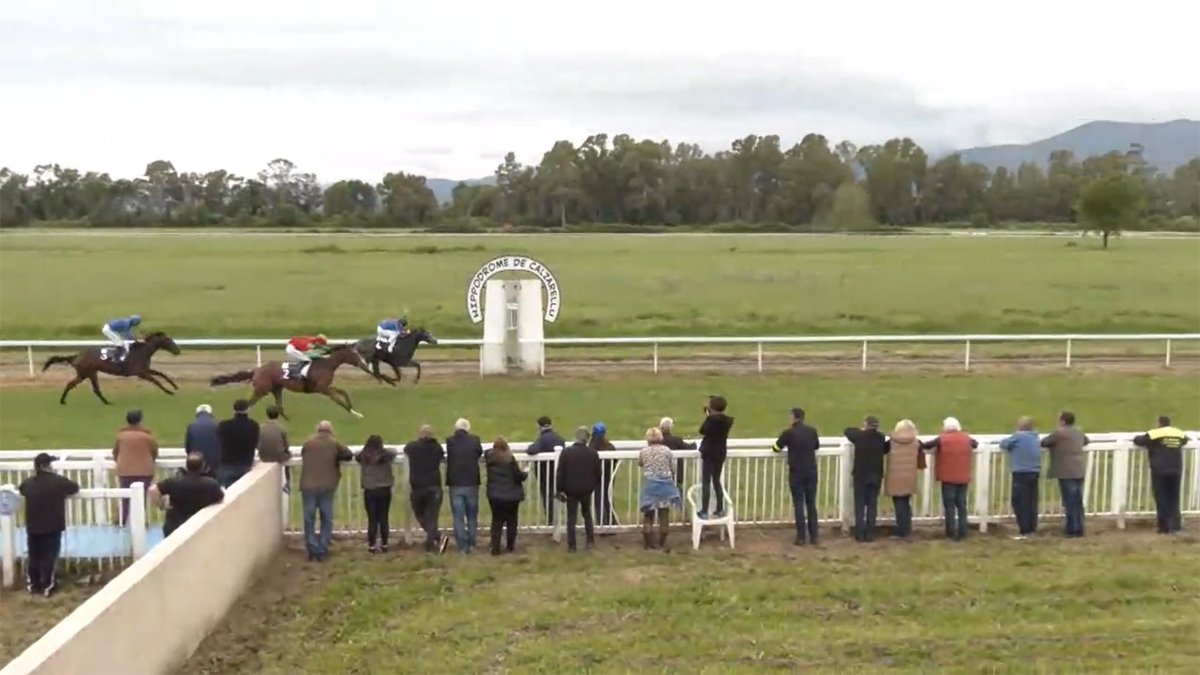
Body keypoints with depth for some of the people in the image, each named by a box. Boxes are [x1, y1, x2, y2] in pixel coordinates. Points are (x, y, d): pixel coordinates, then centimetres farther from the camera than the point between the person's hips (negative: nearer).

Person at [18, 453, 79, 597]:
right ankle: (47, 586, 8)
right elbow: (75, 487, 0)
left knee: (33, 556, 15)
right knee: (49, 557, 4)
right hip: (52, 527, -4)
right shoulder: (58, 481, -13)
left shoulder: (28, 483, -1)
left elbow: (21, 489, 20)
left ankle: (32, 584, 24)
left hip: (32, 527, 4)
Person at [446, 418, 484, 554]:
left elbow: (447, 458, 6)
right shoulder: (474, 440, -7)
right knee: (472, 516, 15)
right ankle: (471, 544, 18)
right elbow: (480, 454, 11)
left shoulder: (450, 441, -8)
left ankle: (462, 546, 3)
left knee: (458, 517, 4)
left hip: (455, 484, -1)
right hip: (471, 483, 1)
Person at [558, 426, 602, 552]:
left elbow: (560, 473, -10)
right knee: (587, 515, 21)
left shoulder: (566, 452, -11)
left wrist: (559, 490, -4)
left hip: (571, 490, -2)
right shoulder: (593, 452, -6)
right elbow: (598, 472, 1)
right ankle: (590, 542, 18)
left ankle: (571, 545, 6)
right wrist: (596, 485, 19)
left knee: (571, 518, 6)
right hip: (586, 489, 2)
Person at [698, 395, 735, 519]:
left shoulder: (712, 419, -18)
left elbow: (702, 431, -12)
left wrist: (707, 416, -7)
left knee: (706, 482, -2)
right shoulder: (727, 420, 1)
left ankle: (704, 512, -3)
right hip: (721, 453, 6)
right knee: (716, 481, 18)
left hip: (709, 453, -6)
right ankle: (720, 510, 18)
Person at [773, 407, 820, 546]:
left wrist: (788, 444, 23)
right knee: (811, 504, 9)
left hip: (796, 473, -4)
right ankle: (813, 537, 10)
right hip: (811, 472, 4)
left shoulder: (789, 432, -10)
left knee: (798, 504, 1)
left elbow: (776, 447, 2)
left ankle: (801, 537, 0)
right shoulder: (812, 431, 2)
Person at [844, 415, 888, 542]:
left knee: (860, 504, 5)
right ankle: (870, 533, 7)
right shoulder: (881, 438, -2)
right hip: (876, 475, 2)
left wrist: (861, 430, 19)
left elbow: (847, 431, 9)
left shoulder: (859, 436, -10)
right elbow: (885, 450, 15)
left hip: (861, 475, -2)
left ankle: (860, 533, 3)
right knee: (872, 504, 8)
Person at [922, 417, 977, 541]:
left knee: (949, 505, 3)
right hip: (963, 478, 3)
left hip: (948, 478, -3)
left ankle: (951, 533, 2)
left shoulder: (942, 440, -8)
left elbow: (926, 445, -2)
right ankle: (962, 532, 10)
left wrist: (921, 445, 19)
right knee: (962, 505, 10)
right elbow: (976, 444, 24)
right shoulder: (966, 439, 4)